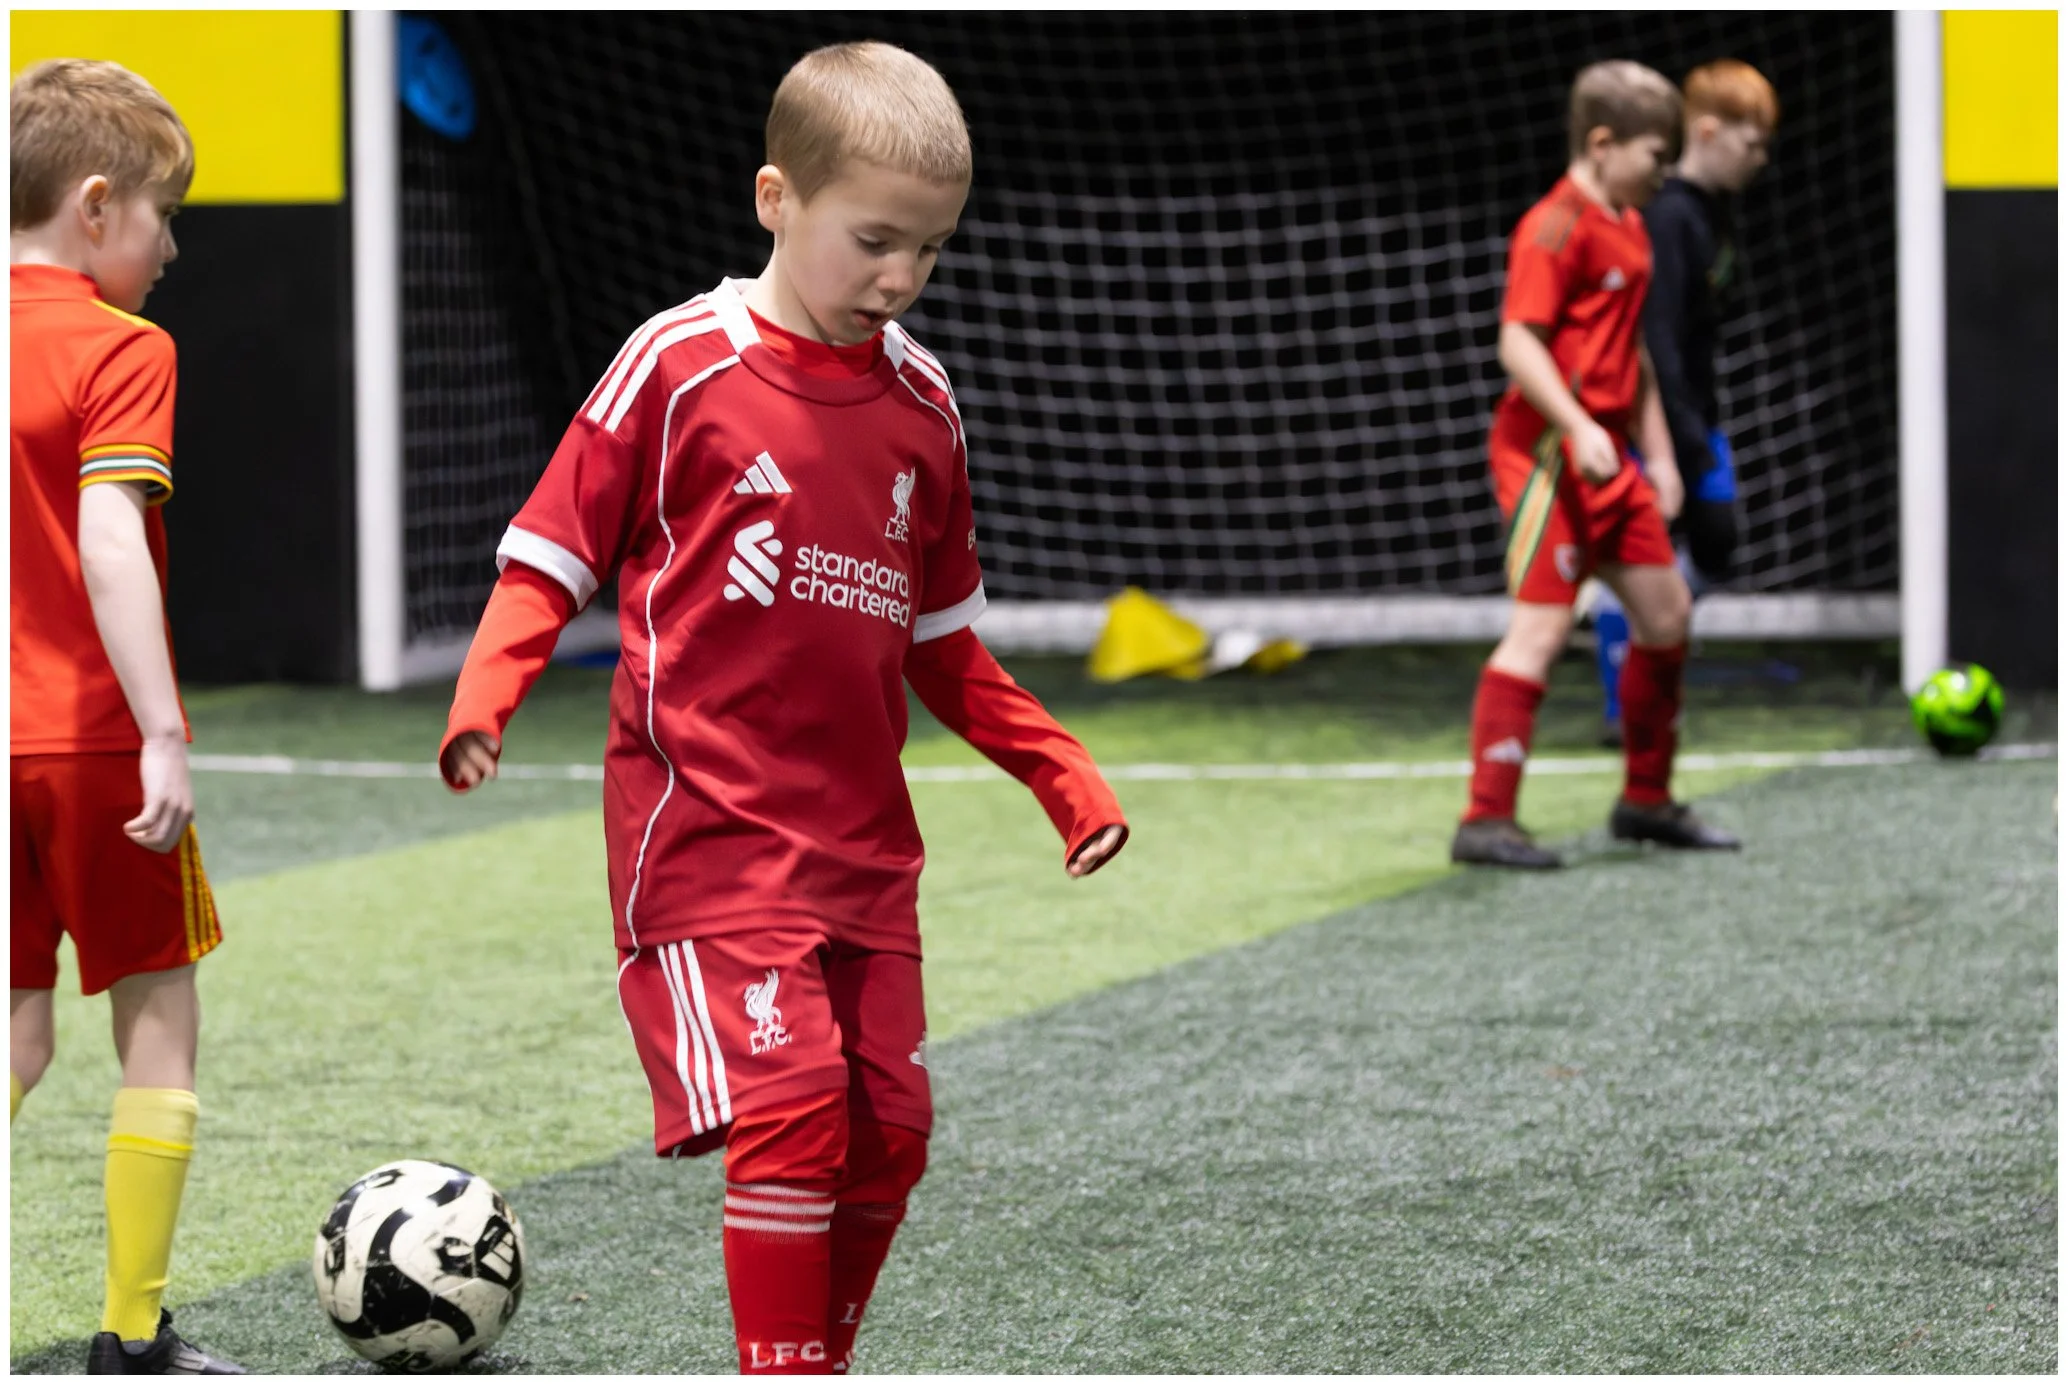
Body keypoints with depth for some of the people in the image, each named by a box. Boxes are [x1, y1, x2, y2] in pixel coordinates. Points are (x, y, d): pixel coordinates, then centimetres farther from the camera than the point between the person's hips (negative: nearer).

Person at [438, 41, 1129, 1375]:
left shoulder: (922, 403, 10)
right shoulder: (681, 365, -6)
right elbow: (553, 557, -2)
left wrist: (1065, 773, 13)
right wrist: (484, 699, -19)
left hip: (864, 840, 6)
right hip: (705, 826, -6)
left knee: (889, 1130, 5)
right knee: (789, 1109, -18)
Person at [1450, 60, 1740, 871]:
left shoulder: (1628, 229, 17)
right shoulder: (1556, 228, -13)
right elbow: (1518, 341, -22)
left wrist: (1657, 454, 23)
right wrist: (1578, 427, -31)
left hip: (1607, 458, 10)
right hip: (1548, 451, -10)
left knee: (1665, 614, 13)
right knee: (1542, 625, -14)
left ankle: (1646, 802, 25)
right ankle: (1486, 819, -14)